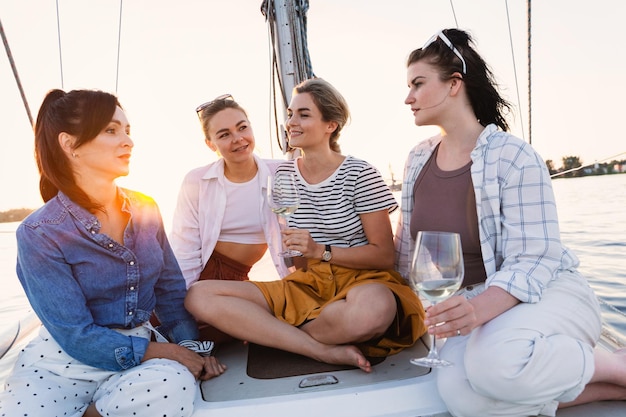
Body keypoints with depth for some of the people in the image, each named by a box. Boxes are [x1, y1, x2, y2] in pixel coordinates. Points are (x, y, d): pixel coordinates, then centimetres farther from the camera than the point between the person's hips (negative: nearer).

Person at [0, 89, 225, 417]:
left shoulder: (145, 209, 0)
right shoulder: (38, 234, -13)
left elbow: (171, 290, 7)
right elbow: (77, 336, -15)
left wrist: (190, 346, -4)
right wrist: (157, 351, -19)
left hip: (141, 347, 4)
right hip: (64, 361, -3)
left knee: (174, 384, -29)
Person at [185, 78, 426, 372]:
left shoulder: (359, 175, -5)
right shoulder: (283, 174, 9)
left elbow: (385, 256, -7)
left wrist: (321, 251, -17)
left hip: (358, 279, -3)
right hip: (306, 284, 4)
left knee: (375, 308, -43)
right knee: (198, 296, -16)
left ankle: (268, 331, -12)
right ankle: (326, 350, -20)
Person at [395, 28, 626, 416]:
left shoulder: (513, 156, -14)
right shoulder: (418, 159, 4)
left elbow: (533, 261, -19)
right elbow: (407, 246, 11)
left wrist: (479, 309, -37)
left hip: (546, 291, -4)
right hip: (476, 303, 5)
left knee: (494, 361, -38)